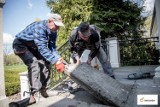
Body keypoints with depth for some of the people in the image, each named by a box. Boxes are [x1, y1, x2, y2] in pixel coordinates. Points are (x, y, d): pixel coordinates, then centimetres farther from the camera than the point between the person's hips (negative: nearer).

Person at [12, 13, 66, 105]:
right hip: (21, 44, -7)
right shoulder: (39, 27, -35)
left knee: (46, 62, -6)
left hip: (34, 47, 8)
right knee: (34, 64, -28)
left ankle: (43, 89, 6)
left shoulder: (53, 32, -9)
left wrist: (59, 58, -27)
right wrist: (56, 61, -49)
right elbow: (42, 48, -43)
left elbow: (52, 47, -9)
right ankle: (33, 93, -24)